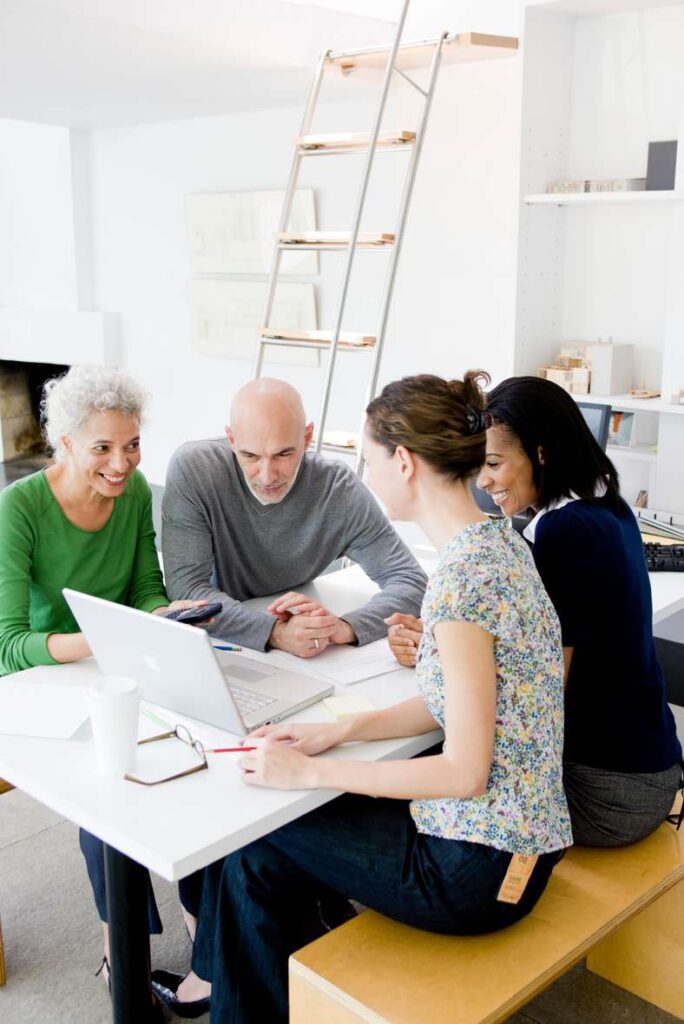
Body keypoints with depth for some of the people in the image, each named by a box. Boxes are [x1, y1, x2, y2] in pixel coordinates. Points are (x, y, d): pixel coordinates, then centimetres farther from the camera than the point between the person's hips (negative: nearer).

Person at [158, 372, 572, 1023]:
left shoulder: (461, 575, -26)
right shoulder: (497, 541, 3)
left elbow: (466, 772, -26)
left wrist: (309, 773, -19)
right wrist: (341, 731, 1)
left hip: (477, 870, -8)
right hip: (519, 834, 8)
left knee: (255, 838, 8)